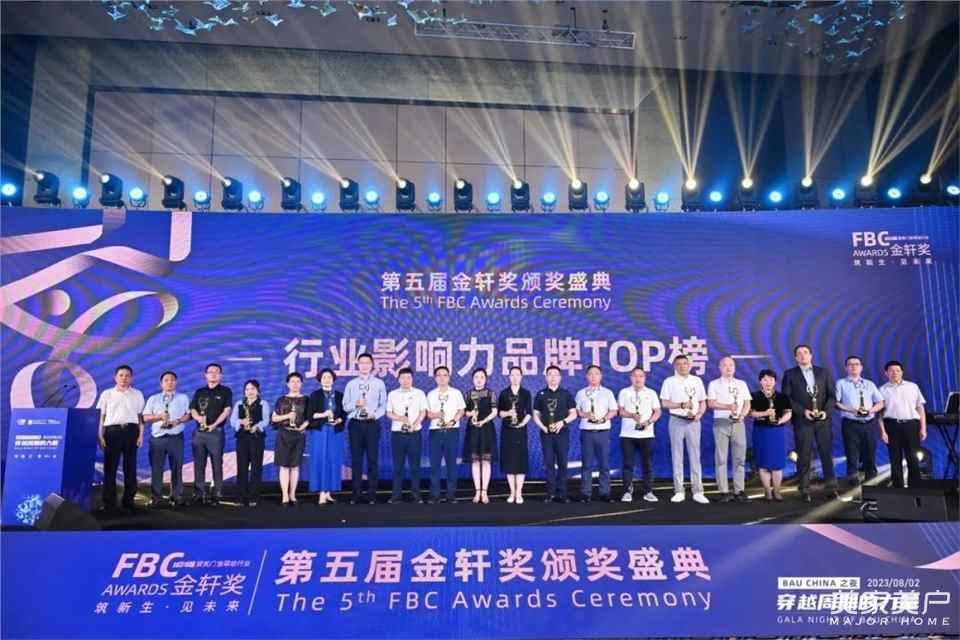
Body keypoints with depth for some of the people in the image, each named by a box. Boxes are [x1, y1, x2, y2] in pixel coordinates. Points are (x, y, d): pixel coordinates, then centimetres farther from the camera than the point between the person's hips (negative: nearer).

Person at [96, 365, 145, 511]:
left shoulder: (137, 394, 12)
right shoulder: (107, 394, 10)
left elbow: (140, 416, 10)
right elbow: (101, 416, 8)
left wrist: (141, 435, 2)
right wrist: (100, 435, 0)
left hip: (131, 431, 1)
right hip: (112, 431, -1)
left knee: (130, 467, 2)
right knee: (110, 467, -3)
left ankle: (128, 499, 9)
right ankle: (109, 501, 3)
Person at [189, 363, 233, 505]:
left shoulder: (225, 391, 3)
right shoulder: (199, 392, 15)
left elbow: (227, 411, -6)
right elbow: (192, 410, 10)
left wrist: (214, 424, -17)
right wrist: (198, 417, -12)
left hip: (216, 432, -4)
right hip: (199, 432, 4)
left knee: (217, 464, -2)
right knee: (199, 464, 6)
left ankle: (217, 494, 1)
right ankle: (199, 493, 11)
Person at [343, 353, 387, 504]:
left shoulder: (379, 383, 6)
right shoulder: (351, 384, 9)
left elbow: (383, 405, 2)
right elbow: (345, 406, 5)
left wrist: (375, 415, -15)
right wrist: (356, 404, -14)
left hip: (372, 424, -1)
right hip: (355, 424, 1)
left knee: (373, 459, 1)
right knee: (356, 459, 5)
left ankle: (372, 494, 8)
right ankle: (356, 494, 13)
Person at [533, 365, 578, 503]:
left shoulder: (566, 394, 6)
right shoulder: (541, 394, 7)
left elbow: (573, 414, 5)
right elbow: (536, 415, 8)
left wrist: (563, 422, -12)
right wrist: (543, 427, -8)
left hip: (562, 432, 0)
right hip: (546, 433, 0)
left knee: (562, 463, 0)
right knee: (549, 463, 2)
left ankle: (561, 493, 8)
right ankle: (550, 493, 7)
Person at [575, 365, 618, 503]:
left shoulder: (607, 393, 9)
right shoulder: (581, 393, 9)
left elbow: (614, 410, 7)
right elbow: (576, 411, 6)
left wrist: (606, 417, -12)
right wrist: (585, 414, -12)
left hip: (603, 431, 0)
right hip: (587, 431, 0)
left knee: (604, 464, 1)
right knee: (586, 464, 1)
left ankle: (605, 493, 8)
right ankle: (585, 494, 5)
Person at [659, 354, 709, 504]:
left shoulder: (697, 381, 10)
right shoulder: (669, 381, 3)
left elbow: (703, 402, 11)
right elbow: (665, 403, -2)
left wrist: (699, 414, -8)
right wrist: (681, 405, -17)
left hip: (693, 422, 2)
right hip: (677, 421, -1)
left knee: (695, 456, 1)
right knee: (677, 456, 2)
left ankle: (697, 492, 4)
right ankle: (679, 491, 7)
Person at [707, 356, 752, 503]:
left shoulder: (742, 384, 16)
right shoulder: (714, 384, 7)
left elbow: (747, 403, 11)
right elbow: (711, 403, -4)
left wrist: (742, 414, -8)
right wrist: (728, 407, -18)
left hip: (738, 422, 3)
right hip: (721, 422, -2)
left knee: (740, 457, 0)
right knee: (721, 458, -3)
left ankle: (739, 490, 4)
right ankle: (724, 491, 0)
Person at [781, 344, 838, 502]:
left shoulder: (824, 372, 12)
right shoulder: (790, 374, 4)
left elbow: (832, 395, 6)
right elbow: (786, 398, -2)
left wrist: (826, 411, -10)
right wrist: (803, 411, -13)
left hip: (823, 420, 2)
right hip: (802, 421, -2)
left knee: (827, 454, 3)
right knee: (804, 457, 0)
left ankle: (831, 488, 10)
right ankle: (805, 490, 6)